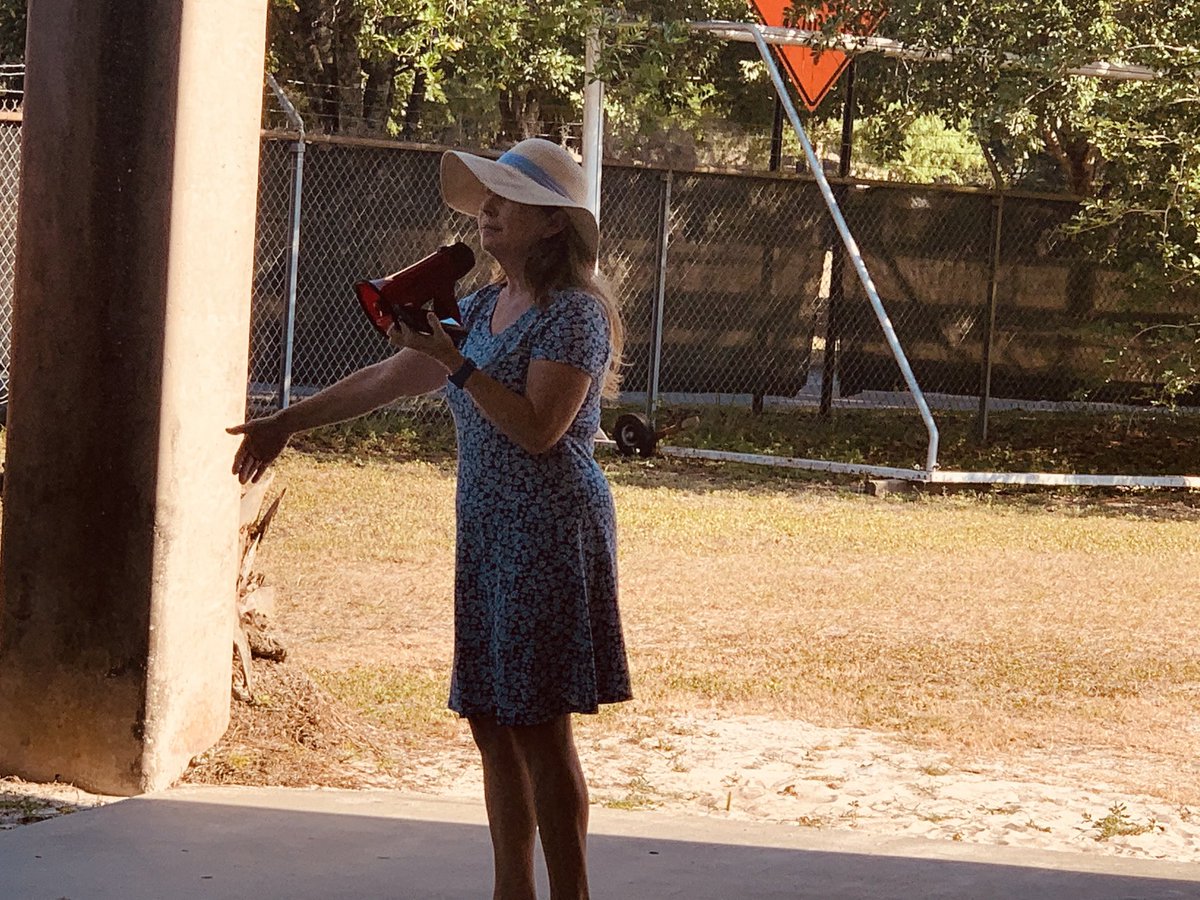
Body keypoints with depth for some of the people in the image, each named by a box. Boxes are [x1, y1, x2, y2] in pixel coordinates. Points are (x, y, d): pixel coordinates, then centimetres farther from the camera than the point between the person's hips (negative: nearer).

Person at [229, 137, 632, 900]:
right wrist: (286, 424, 24)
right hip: (488, 537, 8)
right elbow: (389, 378, 21)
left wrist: (453, 362, -24)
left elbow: (538, 428, -21)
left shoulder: (574, 314, -11)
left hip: (550, 539, -8)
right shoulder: (483, 308, 14)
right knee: (492, 723, 9)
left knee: (540, 729, -7)